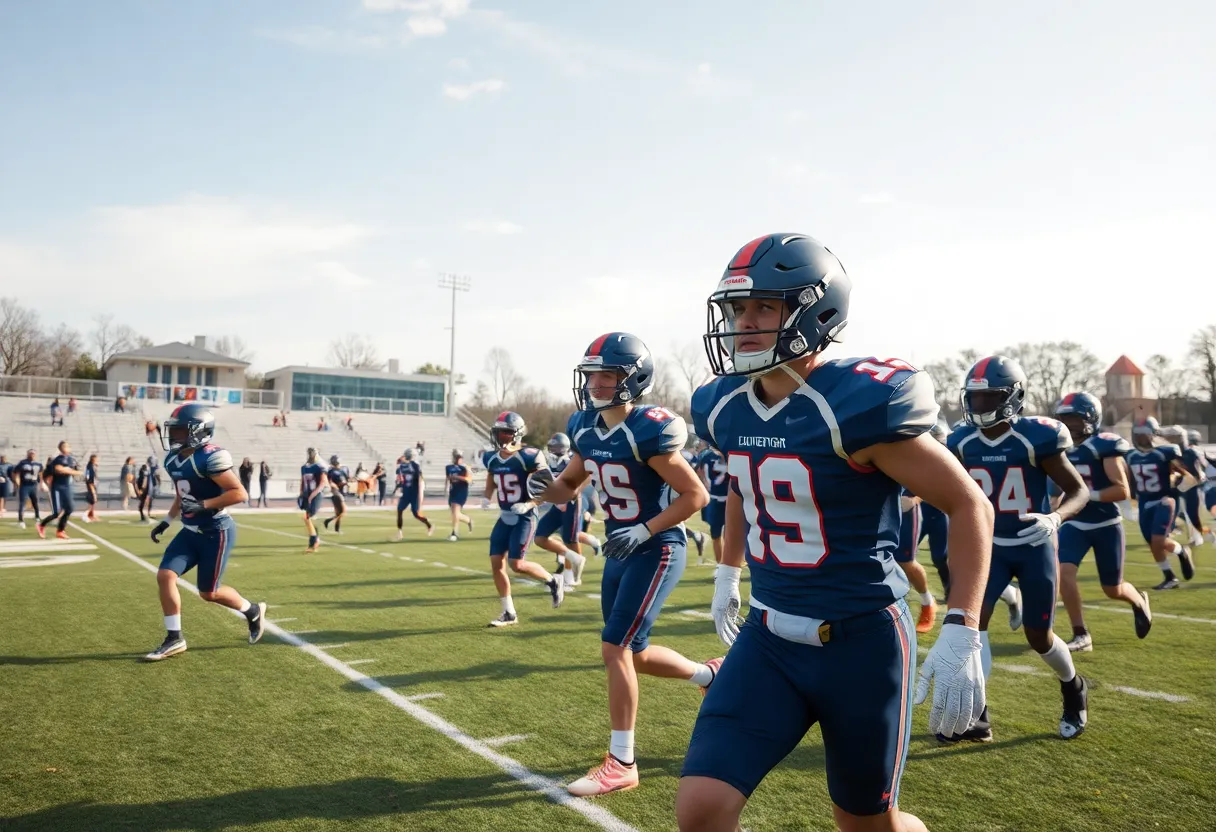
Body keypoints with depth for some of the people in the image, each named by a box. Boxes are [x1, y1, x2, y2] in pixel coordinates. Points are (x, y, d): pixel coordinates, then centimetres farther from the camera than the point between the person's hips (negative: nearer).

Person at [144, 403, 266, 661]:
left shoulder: (210, 458, -22)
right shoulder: (174, 459, 6)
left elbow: (240, 494, -25)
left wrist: (203, 505, -29)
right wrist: (166, 522, 15)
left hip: (216, 533, -8)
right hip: (191, 532, 8)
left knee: (209, 592, 2)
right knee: (165, 576, -4)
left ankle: (253, 611, 28)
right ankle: (174, 638, 8)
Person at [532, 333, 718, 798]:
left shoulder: (647, 431, -21)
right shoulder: (585, 428, 2)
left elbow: (697, 495, -17)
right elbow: (569, 487, 13)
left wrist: (645, 531, -23)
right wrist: (545, 487, -10)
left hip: (657, 550, -8)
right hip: (619, 551, 8)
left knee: (615, 649, -10)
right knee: (634, 654, 15)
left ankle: (621, 764, 4)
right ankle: (709, 675, 41)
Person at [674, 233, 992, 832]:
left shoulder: (857, 405, -21)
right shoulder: (725, 408, 0)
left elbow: (968, 505, -13)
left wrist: (960, 633, -19)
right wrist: (727, 574, 25)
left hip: (862, 640, -5)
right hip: (769, 637, 5)